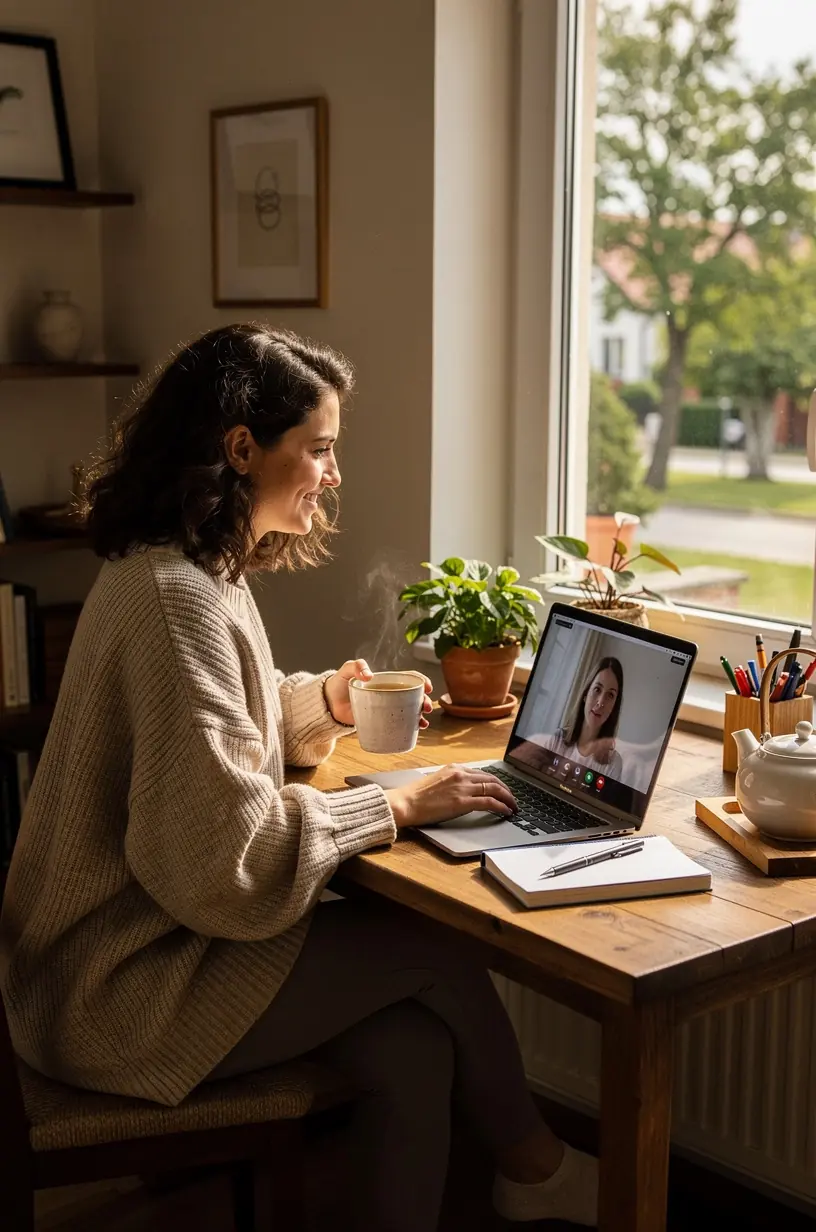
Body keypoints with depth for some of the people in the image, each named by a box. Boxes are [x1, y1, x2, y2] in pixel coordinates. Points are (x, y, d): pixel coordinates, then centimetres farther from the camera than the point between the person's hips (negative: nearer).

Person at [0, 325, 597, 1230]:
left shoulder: (200, 572, 8)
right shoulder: (176, 601, -24)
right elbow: (226, 858, -27)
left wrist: (325, 697, 5)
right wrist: (397, 806, -17)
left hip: (155, 932, 9)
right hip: (124, 991, -9)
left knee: (412, 1048, -7)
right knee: (438, 950, -7)